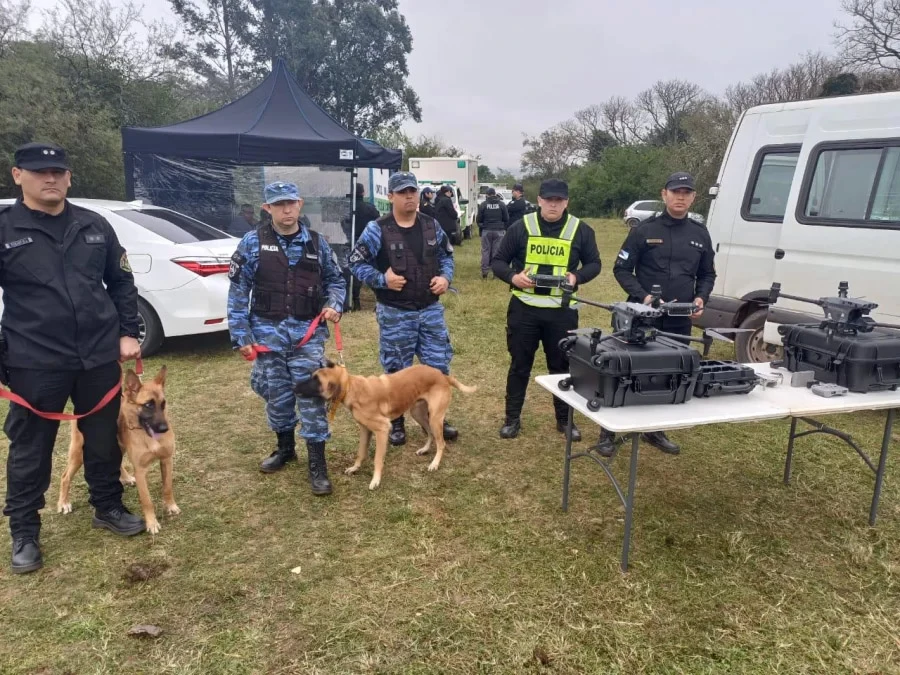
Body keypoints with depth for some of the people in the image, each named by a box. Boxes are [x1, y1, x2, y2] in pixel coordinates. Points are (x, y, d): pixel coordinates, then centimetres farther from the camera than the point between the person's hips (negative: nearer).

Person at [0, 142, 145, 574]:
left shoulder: (95, 226, 5)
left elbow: (121, 283, 12)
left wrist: (128, 332, 4)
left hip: (99, 358, 3)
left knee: (104, 441, 15)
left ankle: (108, 508, 35)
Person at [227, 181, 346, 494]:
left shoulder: (317, 243, 4)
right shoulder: (253, 242, -2)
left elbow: (335, 280, 15)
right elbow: (238, 291, -1)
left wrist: (333, 306, -5)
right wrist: (241, 336, -5)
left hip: (308, 331, 0)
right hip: (267, 332, 0)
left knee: (312, 395, -4)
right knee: (276, 395, 12)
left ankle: (317, 463, 4)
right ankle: (285, 447, 35)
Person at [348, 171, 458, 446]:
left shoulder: (431, 225, 3)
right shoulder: (377, 230, -11)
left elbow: (447, 255, 16)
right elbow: (356, 263, -6)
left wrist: (446, 277, -3)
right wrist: (382, 279, -19)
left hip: (431, 310, 4)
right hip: (394, 314, -4)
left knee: (438, 366, 8)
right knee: (397, 371, 8)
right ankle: (396, 422, 26)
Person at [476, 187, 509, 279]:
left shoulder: (483, 204, -4)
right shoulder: (502, 204, 0)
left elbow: (478, 219, 0)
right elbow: (506, 219, 3)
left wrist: (481, 227, 18)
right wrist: (504, 229, 16)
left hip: (486, 230, 0)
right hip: (499, 231, 0)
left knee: (485, 251, 6)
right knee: (497, 251, 3)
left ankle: (484, 271, 4)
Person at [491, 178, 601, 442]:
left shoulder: (581, 230, 1)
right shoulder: (521, 227, -1)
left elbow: (594, 263, 9)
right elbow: (498, 262, 3)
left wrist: (577, 277, -12)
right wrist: (513, 276, -17)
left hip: (562, 311, 1)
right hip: (524, 308, 0)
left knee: (563, 365, 11)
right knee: (519, 365, 8)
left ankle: (565, 419, 27)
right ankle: (512, 418, 22)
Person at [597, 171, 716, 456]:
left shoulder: (700, 235, 9)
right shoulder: (644, 230, -4)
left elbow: (707, 275, 17)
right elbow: (621, 270, -4)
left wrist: (701, 298, -3)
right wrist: (642, 296, -18)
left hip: (680, 321, 5)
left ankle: (656, 431, 29)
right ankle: (609, 433, 12)